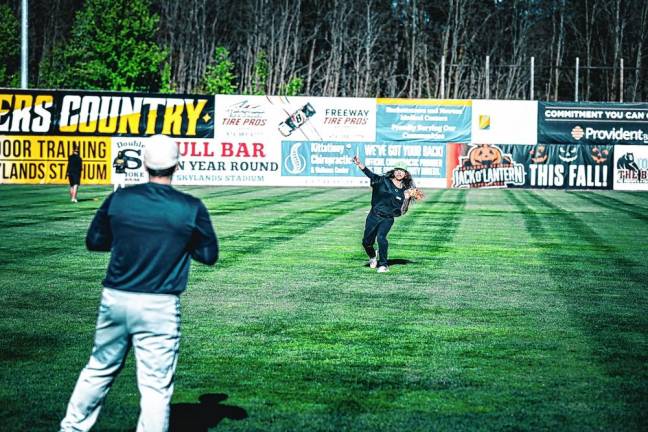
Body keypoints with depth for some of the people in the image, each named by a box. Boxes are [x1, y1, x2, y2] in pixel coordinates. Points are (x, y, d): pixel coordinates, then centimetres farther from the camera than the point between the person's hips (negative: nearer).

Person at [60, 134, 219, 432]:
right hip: (159, 307, -3)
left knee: (99, 370, 20)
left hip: (114, 299, 4)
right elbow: (209, 256, 2)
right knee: (155, 385, 1)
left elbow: (94, 241, 11)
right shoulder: (191, 208, -7)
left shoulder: (118, 199, 0)